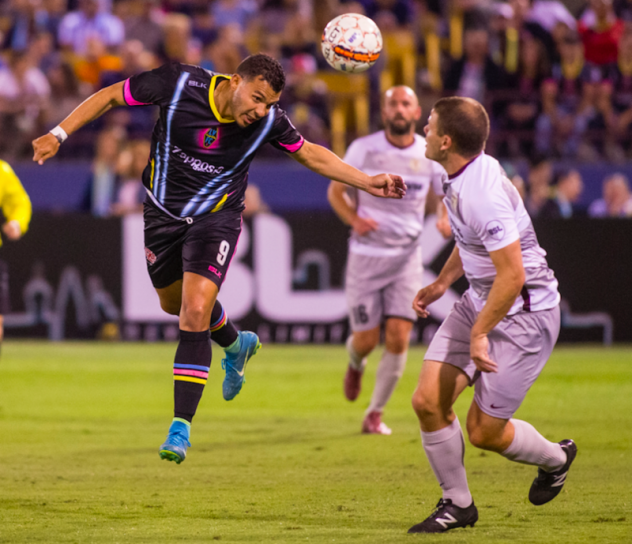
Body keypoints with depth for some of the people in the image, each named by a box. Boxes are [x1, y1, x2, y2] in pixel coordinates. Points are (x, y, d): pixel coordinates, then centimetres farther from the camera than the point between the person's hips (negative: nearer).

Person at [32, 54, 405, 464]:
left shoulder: (269, 121, -19)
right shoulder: (179, 83, -24)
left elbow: (310, 154, 1)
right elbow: (111, 96, -11)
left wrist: (368, 183, -4)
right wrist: (59, 135, -15)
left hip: (216, 218, -2)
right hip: (163, 211, 2)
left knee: (195, 313, -18)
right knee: (173, 303, 20)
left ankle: (181, 427, -14)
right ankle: (235, 345, 52)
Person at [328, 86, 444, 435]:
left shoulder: (430, 154, -1)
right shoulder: (363, 149, -5)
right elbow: (335, 191, 5)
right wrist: (353, 219, -14)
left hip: (406, 256, 1)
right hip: (366, 254, -1)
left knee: (398, 337, -11)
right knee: (366, 339, -1)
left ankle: (375, 414, 5)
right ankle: (355, 362, 39)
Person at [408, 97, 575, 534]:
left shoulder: (483, 194, -29)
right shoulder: (460, 177, 1)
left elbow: (512, 277, -29)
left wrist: (479, 333, -21)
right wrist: (443, 282, 11)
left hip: (524, 313, -9)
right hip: (480, 301, 9)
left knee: (484, 431, -2)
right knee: (428, 401, -3)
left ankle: (555, 458, 28)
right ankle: (457, 504, 13)